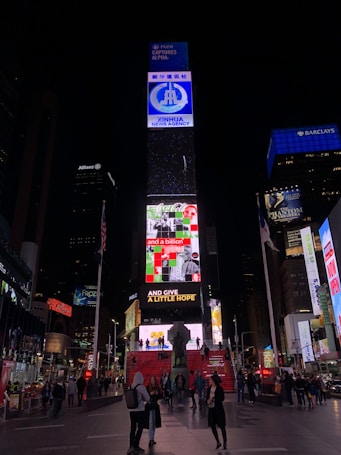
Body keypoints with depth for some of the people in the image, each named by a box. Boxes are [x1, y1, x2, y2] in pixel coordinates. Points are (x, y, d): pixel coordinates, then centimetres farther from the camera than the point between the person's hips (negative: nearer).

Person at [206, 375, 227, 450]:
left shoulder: (219, 388, -11)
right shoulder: (209, 388, 5)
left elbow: (222, 398, -13)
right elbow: (207, 397, 11)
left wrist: (213, 399, -19)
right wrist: (207, 401, -10)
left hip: (218, 409, -6)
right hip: (211, 409, 6)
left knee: (222, 426, 3)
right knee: (212, 426, 8)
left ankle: (225, 442, 18)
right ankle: (218, 442, 24)